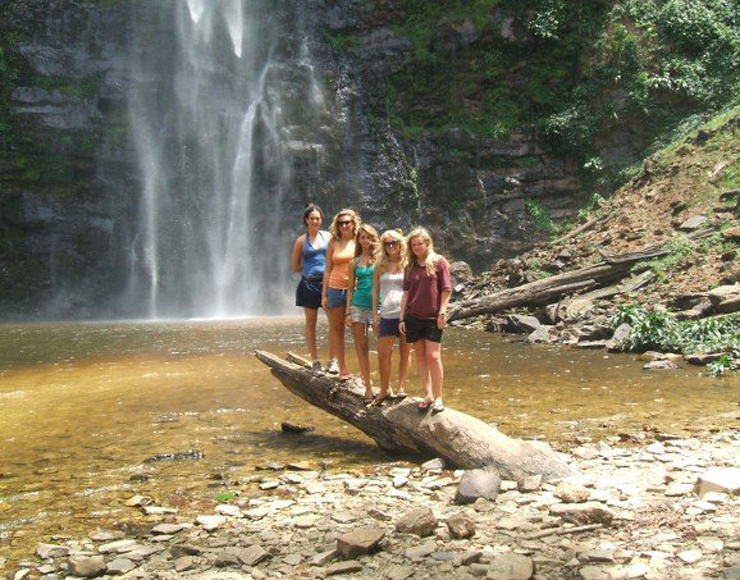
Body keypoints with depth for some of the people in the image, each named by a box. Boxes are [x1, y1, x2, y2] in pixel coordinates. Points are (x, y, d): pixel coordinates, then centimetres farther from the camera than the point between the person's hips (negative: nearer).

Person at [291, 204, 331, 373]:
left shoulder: (328, 236, 7)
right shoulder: (301, 241, 5)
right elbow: (295, 266, 9)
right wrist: (312, 268, 1)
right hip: (309, 284, 0)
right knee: (311, 323, 4)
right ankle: (315, 361, 11)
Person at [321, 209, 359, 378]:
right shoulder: (333, 243, 8)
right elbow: (328, 270, 9)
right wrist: (324, 294, 5)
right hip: (335, 289, 2)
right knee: (336, 328, 6)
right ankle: (342, 367, 13)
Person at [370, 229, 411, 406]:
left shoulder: (408, 265, 5)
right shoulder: (381, 266, 11)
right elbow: (375, 291, 13)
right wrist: (375, 314, 6)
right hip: (387, 315, 2)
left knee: (405, 352, 4)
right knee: (382, 355, 0)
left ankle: (401, 388, 12)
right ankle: (385, 390, 14)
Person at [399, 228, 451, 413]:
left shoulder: (439, 262, -2)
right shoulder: (410, 267, 11)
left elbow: (446, 289, -4)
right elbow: (406, 293, 12)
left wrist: (442, 313, -10)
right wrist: (402, 318, 8)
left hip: (433, 317, -4)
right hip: (413, 316, 4)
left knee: (433, 356, -7)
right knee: (420, 356, 5)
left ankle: (438, 397, 2)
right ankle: (428, 395, 11)